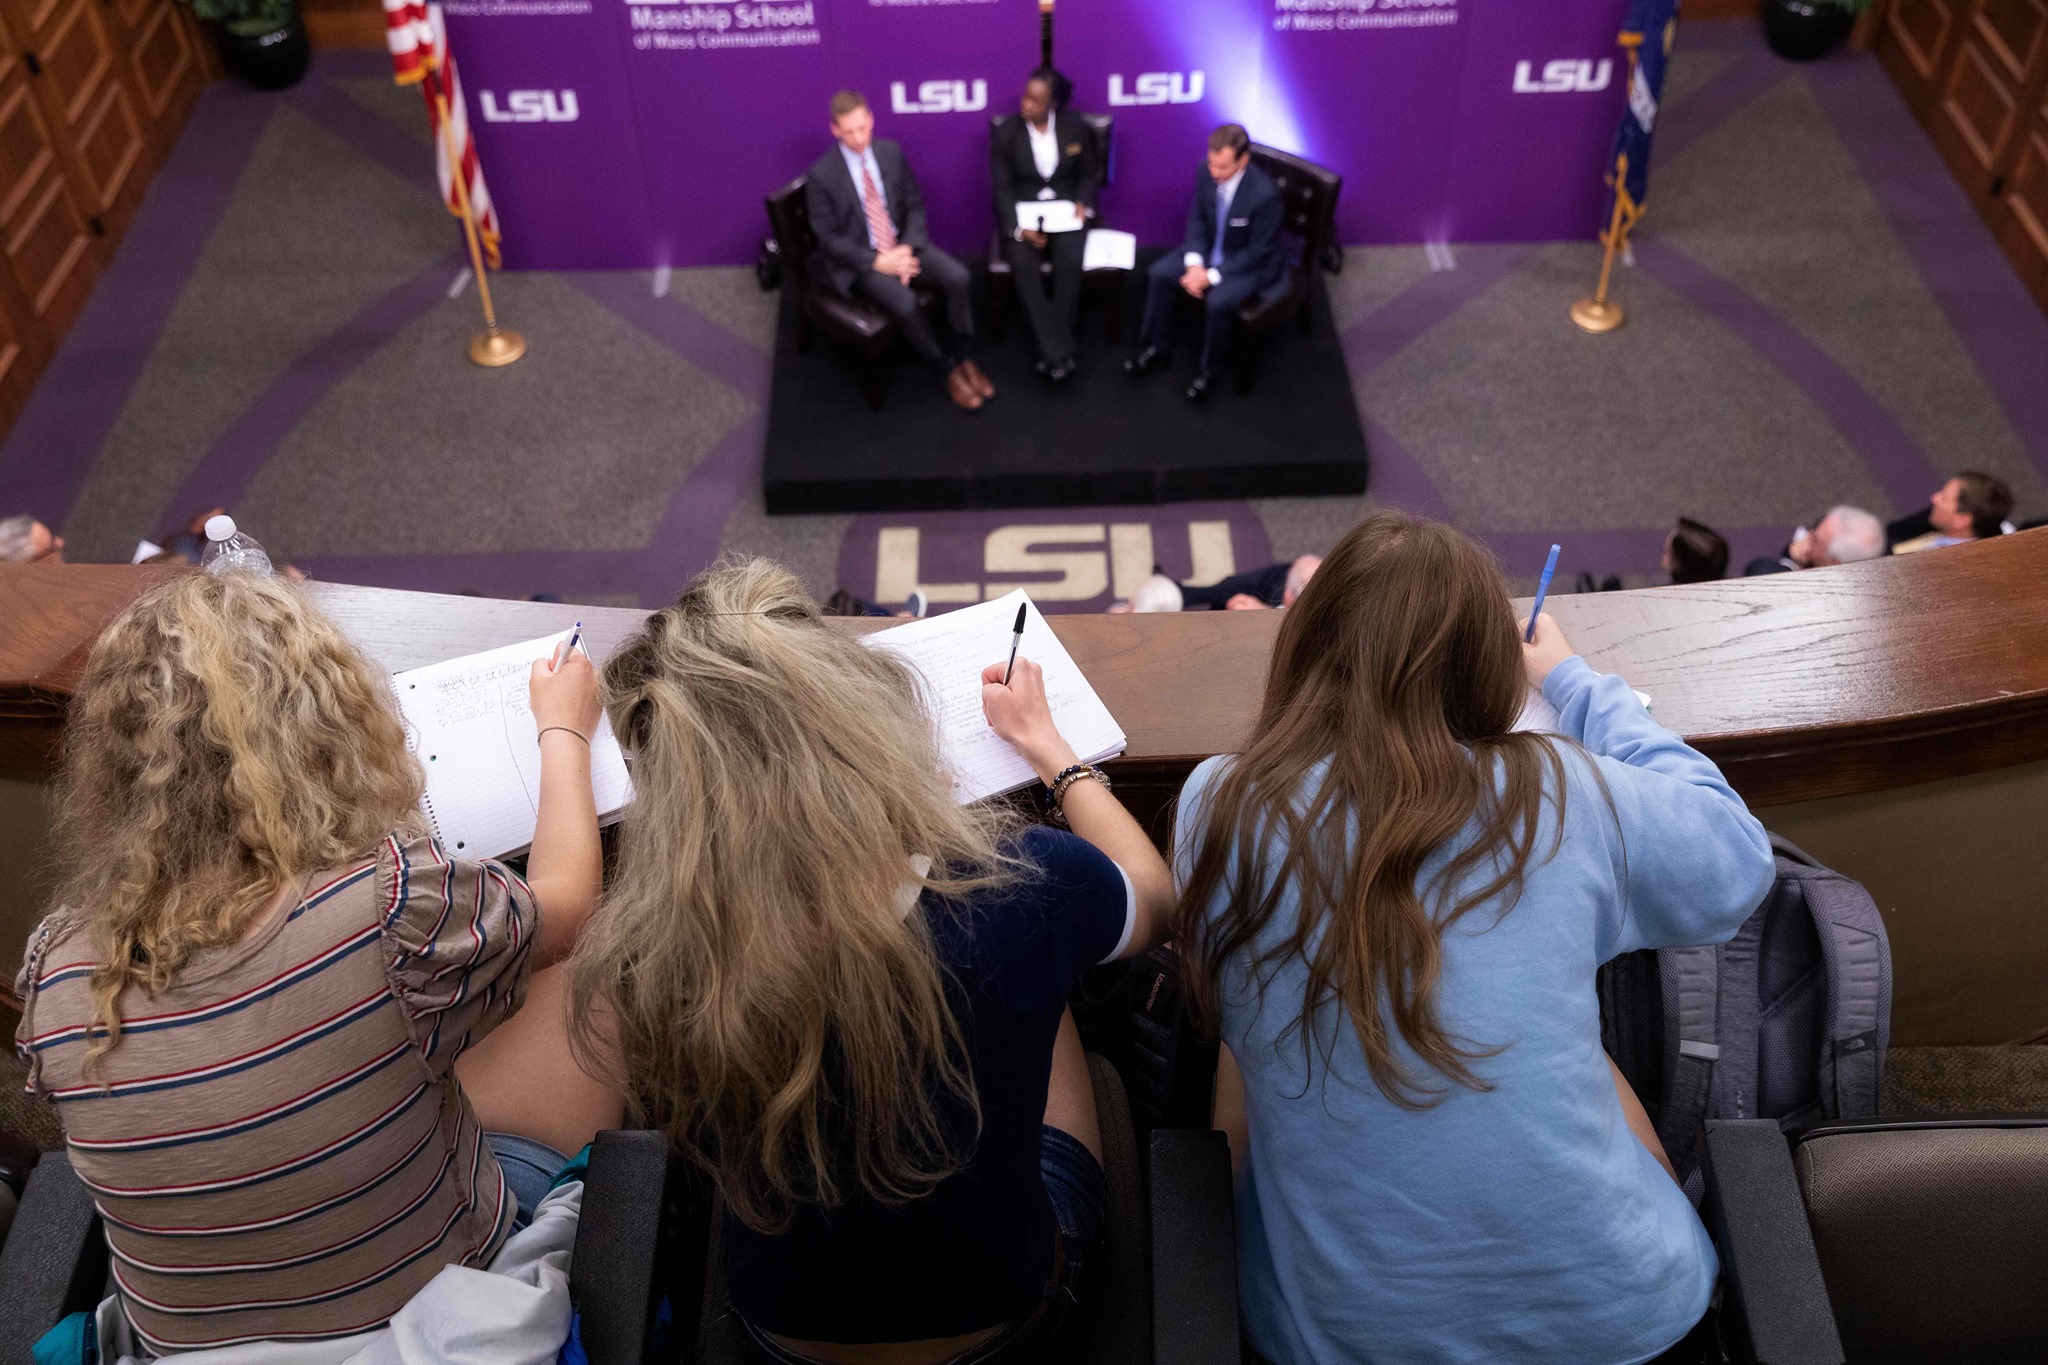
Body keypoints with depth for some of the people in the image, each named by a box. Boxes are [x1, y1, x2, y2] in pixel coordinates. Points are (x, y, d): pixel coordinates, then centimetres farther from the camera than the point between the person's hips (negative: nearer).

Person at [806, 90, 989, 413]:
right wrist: (877, 262, -20)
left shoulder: (891, 152, -2)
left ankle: (963, 357, -1)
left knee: (957, 276, -20)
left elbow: (915, 205, 6)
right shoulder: (821, 175, -14)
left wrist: (908, 248, -12)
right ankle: (947, 371, -7)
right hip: (858, 258, -4)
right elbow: (828, 238, -11)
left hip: (901, 243, 4)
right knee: (905, 302, -30)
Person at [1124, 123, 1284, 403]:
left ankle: (1209, 370, -6)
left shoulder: (1265, 194, -31)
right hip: (1208, 251, 6)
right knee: (1158, 274, -7)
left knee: (1218, 301, -31)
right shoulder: (1207, 174, -15)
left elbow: (1258, 252, -22)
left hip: (1250, 264, -6)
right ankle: (1155, 349, 11)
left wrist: (1212, 276, -23)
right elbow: (1197, 220, 1)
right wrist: (1194, 264, -14)